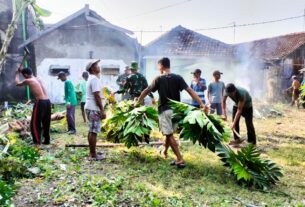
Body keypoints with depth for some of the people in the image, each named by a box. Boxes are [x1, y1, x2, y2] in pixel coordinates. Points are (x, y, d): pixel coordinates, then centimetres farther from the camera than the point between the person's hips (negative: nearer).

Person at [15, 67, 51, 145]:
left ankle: (37, 142, 4)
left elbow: (17, 83, 21)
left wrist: (17, 74, 35)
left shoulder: (28, 81, 0)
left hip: (40, 102, -7)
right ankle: (47, 140, 26)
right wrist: (22, 71, 45)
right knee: (46, 122, 17)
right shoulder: (38, 79, 19)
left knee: (35, 123, 4)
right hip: (47, 101, 7)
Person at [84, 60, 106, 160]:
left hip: (90, 107, 10)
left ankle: (92, 153, 21)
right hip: (94, 108, -10)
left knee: (91, 131, 13)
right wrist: (102, 110, -18)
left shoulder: (91, 78, 16)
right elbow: (97, 96, -20)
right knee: (94, 131, -5)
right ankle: (93, 155, 1)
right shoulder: (95, 79, -15)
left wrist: (100, 109, 21)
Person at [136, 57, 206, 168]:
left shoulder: (158, 79, -6)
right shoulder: (178, 78, 0)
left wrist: (138, 102, 16)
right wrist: (201, 103, -12)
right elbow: (190, 90, -9)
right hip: (176, 110, 4)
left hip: (164, 110, -4)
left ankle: (180, 159, -7)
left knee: (170, 134, -2)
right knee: (169, 132, 22)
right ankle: (165, 151, 42)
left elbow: (146, 91, 2)